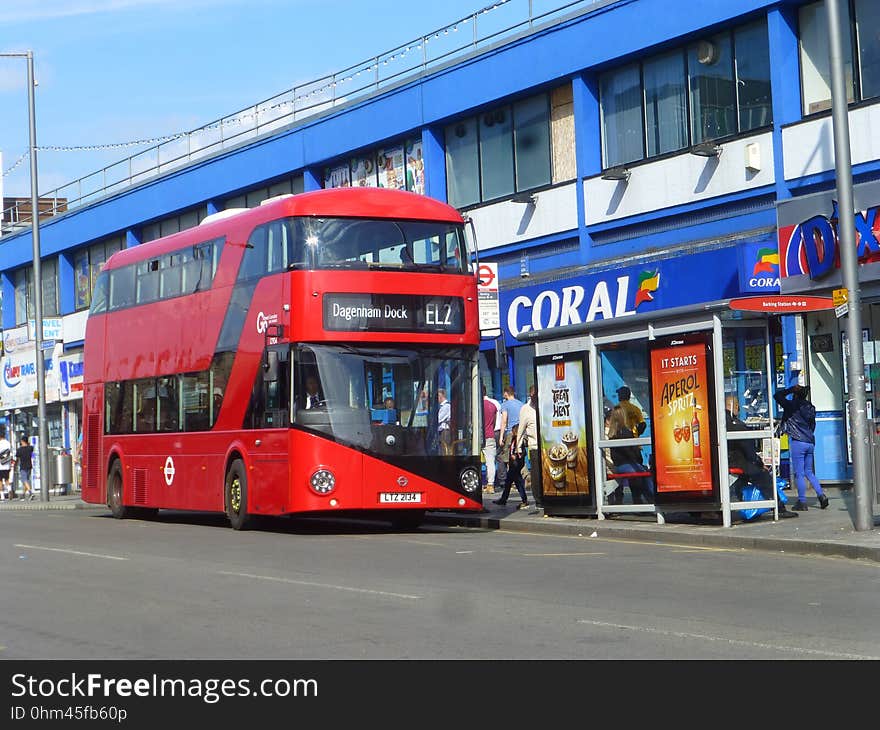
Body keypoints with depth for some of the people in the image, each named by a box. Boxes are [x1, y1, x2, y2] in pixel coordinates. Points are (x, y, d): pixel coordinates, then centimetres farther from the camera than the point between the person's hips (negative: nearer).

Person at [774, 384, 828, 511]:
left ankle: (802, 502, -1)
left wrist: (791, 389, 2)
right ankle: (821, 495, 6)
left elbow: (777, 396, -3)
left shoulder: (792, 406, -8)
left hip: (798, 442, -7)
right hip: (810, 442, 7)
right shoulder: (810, 407, 11)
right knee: (808, 472, 17)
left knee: (799, 474, -2)